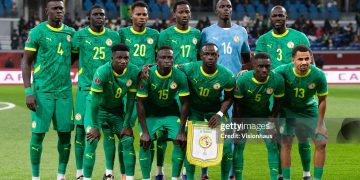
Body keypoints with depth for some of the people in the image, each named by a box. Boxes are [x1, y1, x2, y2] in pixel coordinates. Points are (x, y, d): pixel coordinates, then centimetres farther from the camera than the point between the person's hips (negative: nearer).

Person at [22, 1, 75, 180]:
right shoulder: (37, 32, -4)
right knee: (38, 133, -2)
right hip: (42, 90, -4)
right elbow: (26, 62, -3)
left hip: (64, 91, 4)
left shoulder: (71, 32, 9)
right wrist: (28, 91, -11)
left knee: (65, 133, 3)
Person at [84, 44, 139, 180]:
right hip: (98, 108, -4)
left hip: (117, 109, 4)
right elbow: (95, 101, -26)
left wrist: (126, 125, -7)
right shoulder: (103, 72, -32)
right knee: (92, 142, -16)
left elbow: (130, 100, -8)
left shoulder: (134, 72, -19)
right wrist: (95, 127, -23)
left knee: (128, 141, -3)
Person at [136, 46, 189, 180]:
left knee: (180, 142, -11)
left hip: (171, 110, 1)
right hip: (150, 110, -1)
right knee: (145, 143, -14)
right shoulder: (147, 75, -26)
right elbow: (140, 103, -19)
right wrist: (145, 132, -19)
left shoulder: (180, 76, -23)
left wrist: (182, 131, -13)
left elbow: (184, 104, -13)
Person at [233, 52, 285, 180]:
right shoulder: (242, 80, -29)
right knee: (239, 145, -7)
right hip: (244, 113, -2)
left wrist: (271, 122, -8)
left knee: (272, 144, -5)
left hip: (264, 114, 2)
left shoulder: (277, 80, -23)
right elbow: (237, 104, -16)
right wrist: (238, 126, -12)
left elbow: (277, 102, -6)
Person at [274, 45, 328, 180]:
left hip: (309, 109, 2)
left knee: (321, 143, -3)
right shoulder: (283, 71, -27)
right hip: (288, 110, -1)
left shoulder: (318, 75, -24)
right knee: (286, 143, -13)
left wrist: (320, 124, -9)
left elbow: (322, 100, -10)